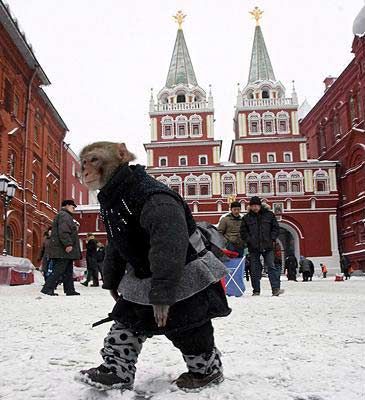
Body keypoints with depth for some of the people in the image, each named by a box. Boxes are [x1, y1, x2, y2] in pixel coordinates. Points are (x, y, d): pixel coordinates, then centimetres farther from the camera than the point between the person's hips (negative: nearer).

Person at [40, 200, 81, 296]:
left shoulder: (66, 216, 25)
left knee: (68, 271, 12)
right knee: (58, 270, -10)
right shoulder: (64, 216, -10)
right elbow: (63, 232, -23)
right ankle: (47, 288, -9)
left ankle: (70, 290, 16)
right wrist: (68, 244, -27)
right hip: (62, 251, -11)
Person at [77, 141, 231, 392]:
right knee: (126, 319, 9)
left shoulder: (153, 196, -32)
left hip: (186, 279, -8)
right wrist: (112, 282, 24)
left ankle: (208, 369, 30)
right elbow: (115, 247, 17)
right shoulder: (110, 203, 2)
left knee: (187, 329, 5)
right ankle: (116, 371, 22)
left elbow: (169, 244, -40)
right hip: (144, 277, 9)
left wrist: (163, 293, -41)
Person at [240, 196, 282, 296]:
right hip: (253, 248, 1)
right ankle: (256, 290, 13)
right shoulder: (246, 218, 6)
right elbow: (243, 232, 8)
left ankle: (275, 289, -5)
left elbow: (276, 228, 9)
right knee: (255, 269, 5)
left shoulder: (269, 215, 6)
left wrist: (273, 239, -3)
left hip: (268, 246, -1)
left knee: (271, 267, -6)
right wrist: (249, 240, -5)